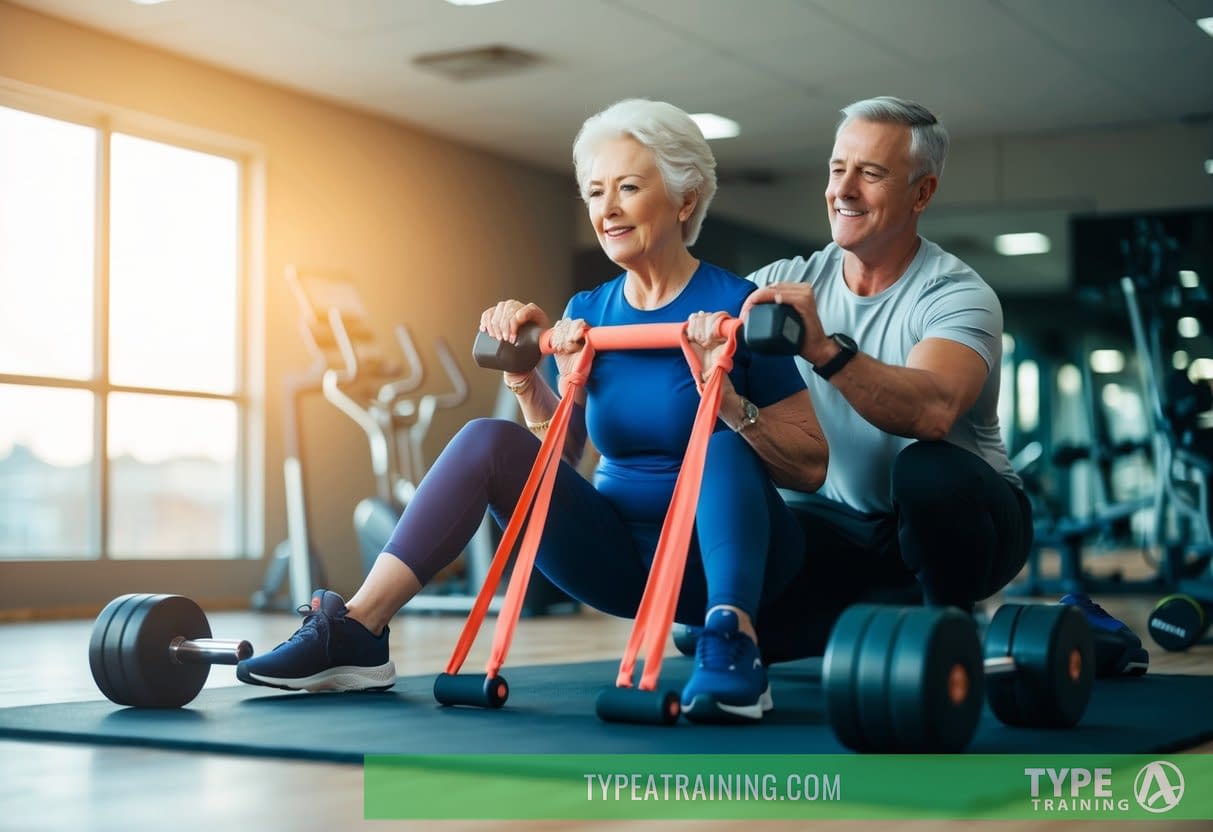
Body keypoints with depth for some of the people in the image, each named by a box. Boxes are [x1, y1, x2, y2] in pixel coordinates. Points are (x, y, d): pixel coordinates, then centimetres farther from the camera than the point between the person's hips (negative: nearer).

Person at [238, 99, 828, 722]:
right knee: (488, 441, -13)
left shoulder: (735, 306, -9)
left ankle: (731, 648, -44)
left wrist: (726, 394, -27)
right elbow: (561, 449, 8)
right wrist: (524, 375, -6)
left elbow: (811, 469, -12)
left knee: (723, 445, -32)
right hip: (621, 559, 5)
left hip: (718, 555, -4)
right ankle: (356, 632, -16)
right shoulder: (587, 313, 6)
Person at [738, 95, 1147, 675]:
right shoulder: (791, 283, -3)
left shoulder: (957, 295, -19)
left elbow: (932, 410, -39)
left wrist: (825, 351, -53)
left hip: (955, 514, -4)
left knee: (927, 469, -37)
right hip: (848, 524, 4)